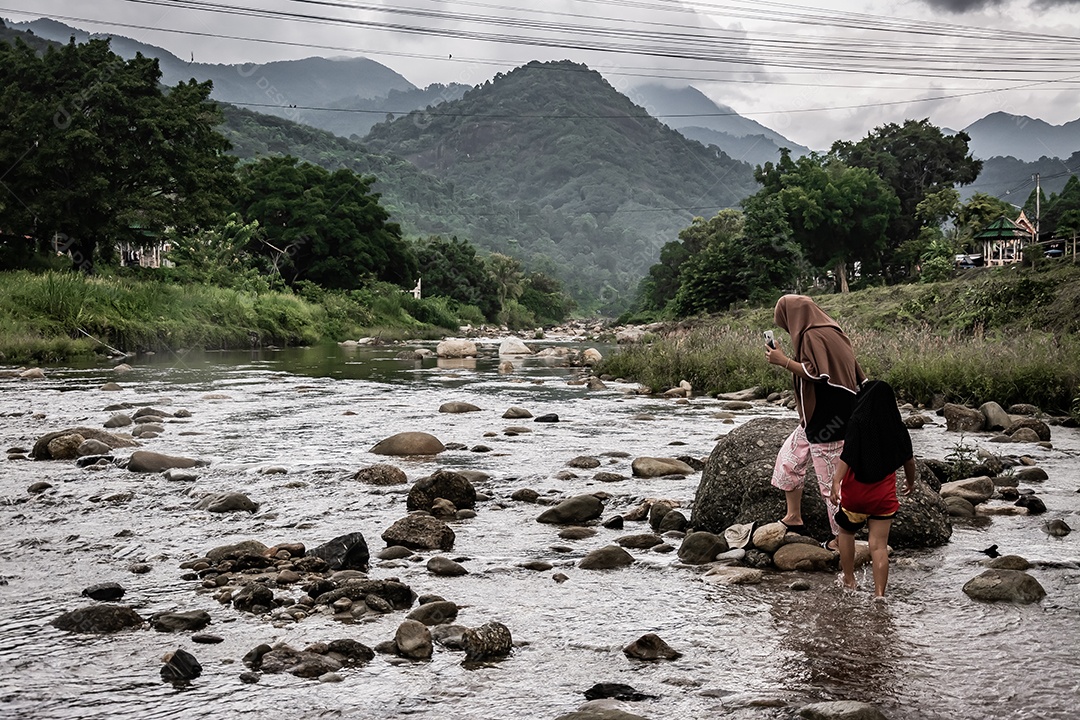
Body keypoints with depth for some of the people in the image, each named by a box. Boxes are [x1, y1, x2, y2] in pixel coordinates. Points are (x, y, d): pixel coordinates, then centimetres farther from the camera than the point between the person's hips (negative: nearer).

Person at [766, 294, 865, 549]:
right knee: (790, 458, 20)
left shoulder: (813, 336, -17)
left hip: (826, 422, -11)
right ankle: (793, 518, 28)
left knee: (831, 480, -1)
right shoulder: (829, 332, 12)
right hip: (816, 419, 11)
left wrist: (784, 361, -18)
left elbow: (816, 373, -26)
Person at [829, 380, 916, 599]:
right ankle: (879, 593, -3)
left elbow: (847, 456, -23)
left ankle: (849, 580, 27)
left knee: (846, 532, 22)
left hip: (855, 492, -2)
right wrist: (910, 481, 28)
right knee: (879, 545, 2)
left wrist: (836, 482, -27)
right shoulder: (897, 427, 0)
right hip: (884, 495, 2)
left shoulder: (857, 422, -11)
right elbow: (909, 460, 10)